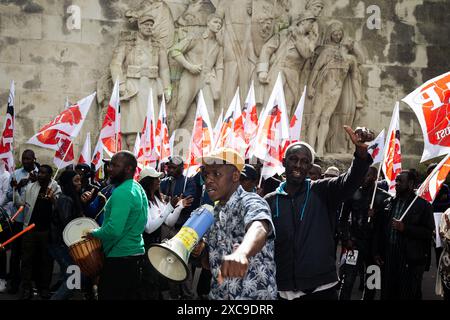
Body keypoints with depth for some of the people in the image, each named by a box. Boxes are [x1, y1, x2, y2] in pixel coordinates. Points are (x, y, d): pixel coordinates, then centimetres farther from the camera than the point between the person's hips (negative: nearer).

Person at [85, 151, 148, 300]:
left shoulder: (122, 193, -19)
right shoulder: (138, 188, 12)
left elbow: (114, 230, -27)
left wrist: (94, 233, -10)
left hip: (119, 258, -10)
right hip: (136, 253, 10)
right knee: (130, 295, 15)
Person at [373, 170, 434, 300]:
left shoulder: (423, 205, -1)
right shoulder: (387, 203, 13)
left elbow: (429, 232, -9)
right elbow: (379, 229, 15)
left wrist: (405, 228, -18)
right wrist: (376, 252, 8)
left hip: (411, 261, -4)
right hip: (388, 258, 4)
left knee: (408, 295, 1)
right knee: (387, 294, 9)